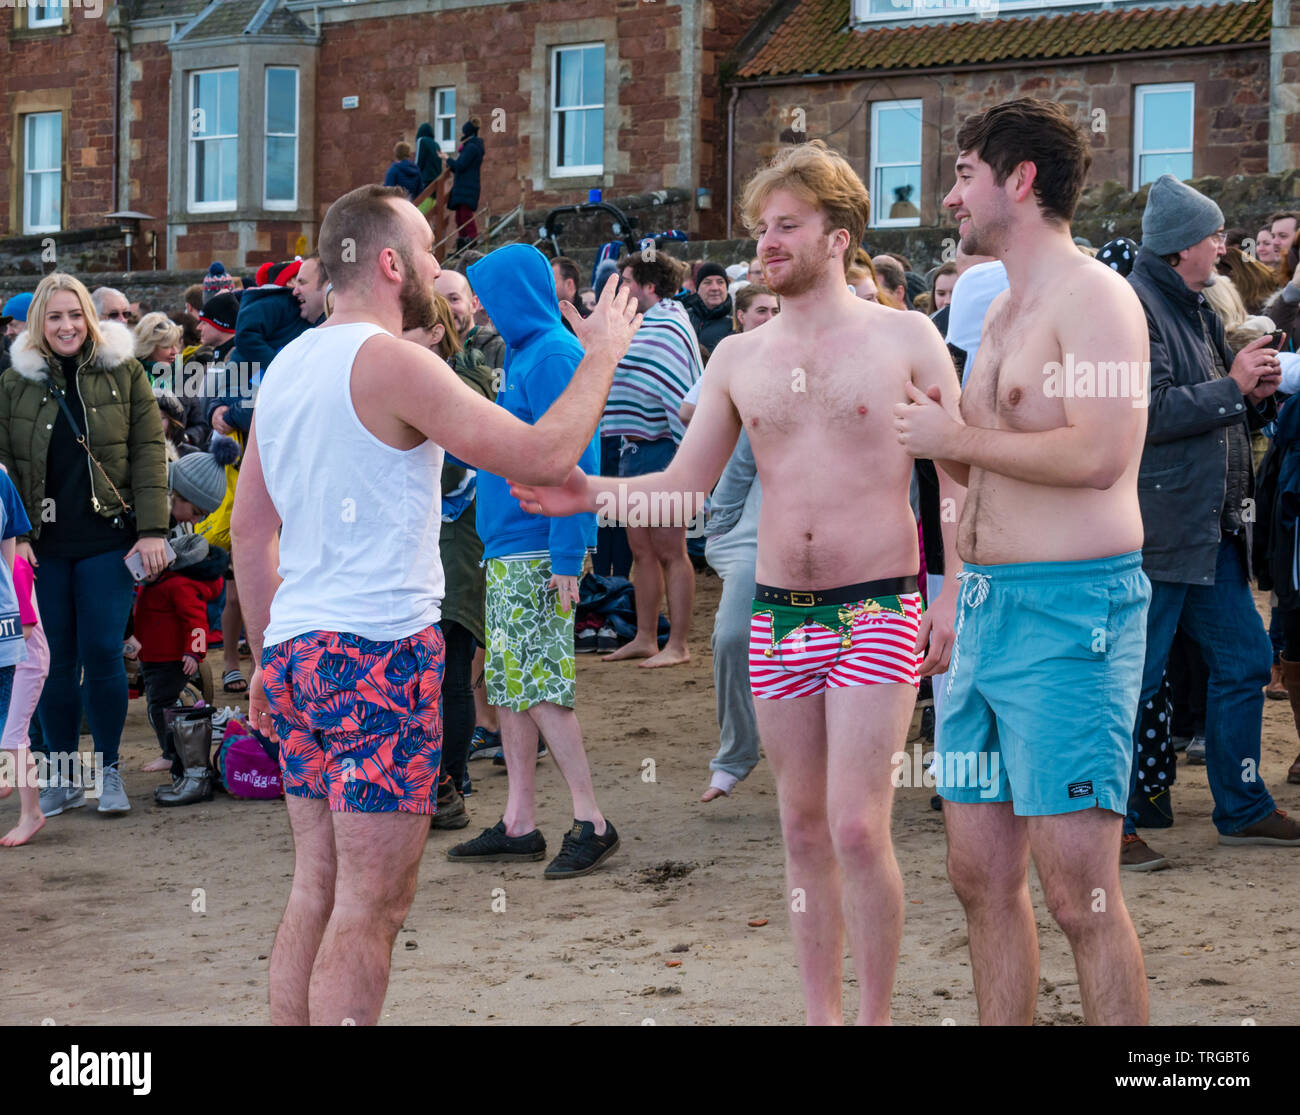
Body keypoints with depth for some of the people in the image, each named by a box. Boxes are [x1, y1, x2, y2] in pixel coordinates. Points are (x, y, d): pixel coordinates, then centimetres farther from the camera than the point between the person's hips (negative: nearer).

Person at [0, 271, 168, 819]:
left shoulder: (123, 374, 3)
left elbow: (148, 451, 1)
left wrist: (152, 529, -6)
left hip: (107, 540, -2)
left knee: (102, 654, -6)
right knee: (55, 662, 4)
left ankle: (108, 768, 9)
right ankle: (61, 774, 17)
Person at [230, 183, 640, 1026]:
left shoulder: (288, 366, 14)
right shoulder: (391, 362, -11)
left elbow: (249, 527, 19)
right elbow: (543, 456, -13)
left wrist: (267, 654, 25)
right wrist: (603, 355, 1)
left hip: (298, 648, 9)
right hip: (380, 648, -9)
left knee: (316, 891, 12)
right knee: (372, 904, -6)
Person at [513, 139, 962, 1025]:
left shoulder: (905, 338, 0)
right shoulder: (738, 359, 10)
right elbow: (684, 488, 8)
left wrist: (953, 592, -9)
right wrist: (592, 495, -10)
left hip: (877, 613, -4)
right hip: (777, 617, 4)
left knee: (857, 828, -11)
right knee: (804, 832, 9)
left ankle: (875, 1017, 1)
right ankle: (821, 1015, 17)